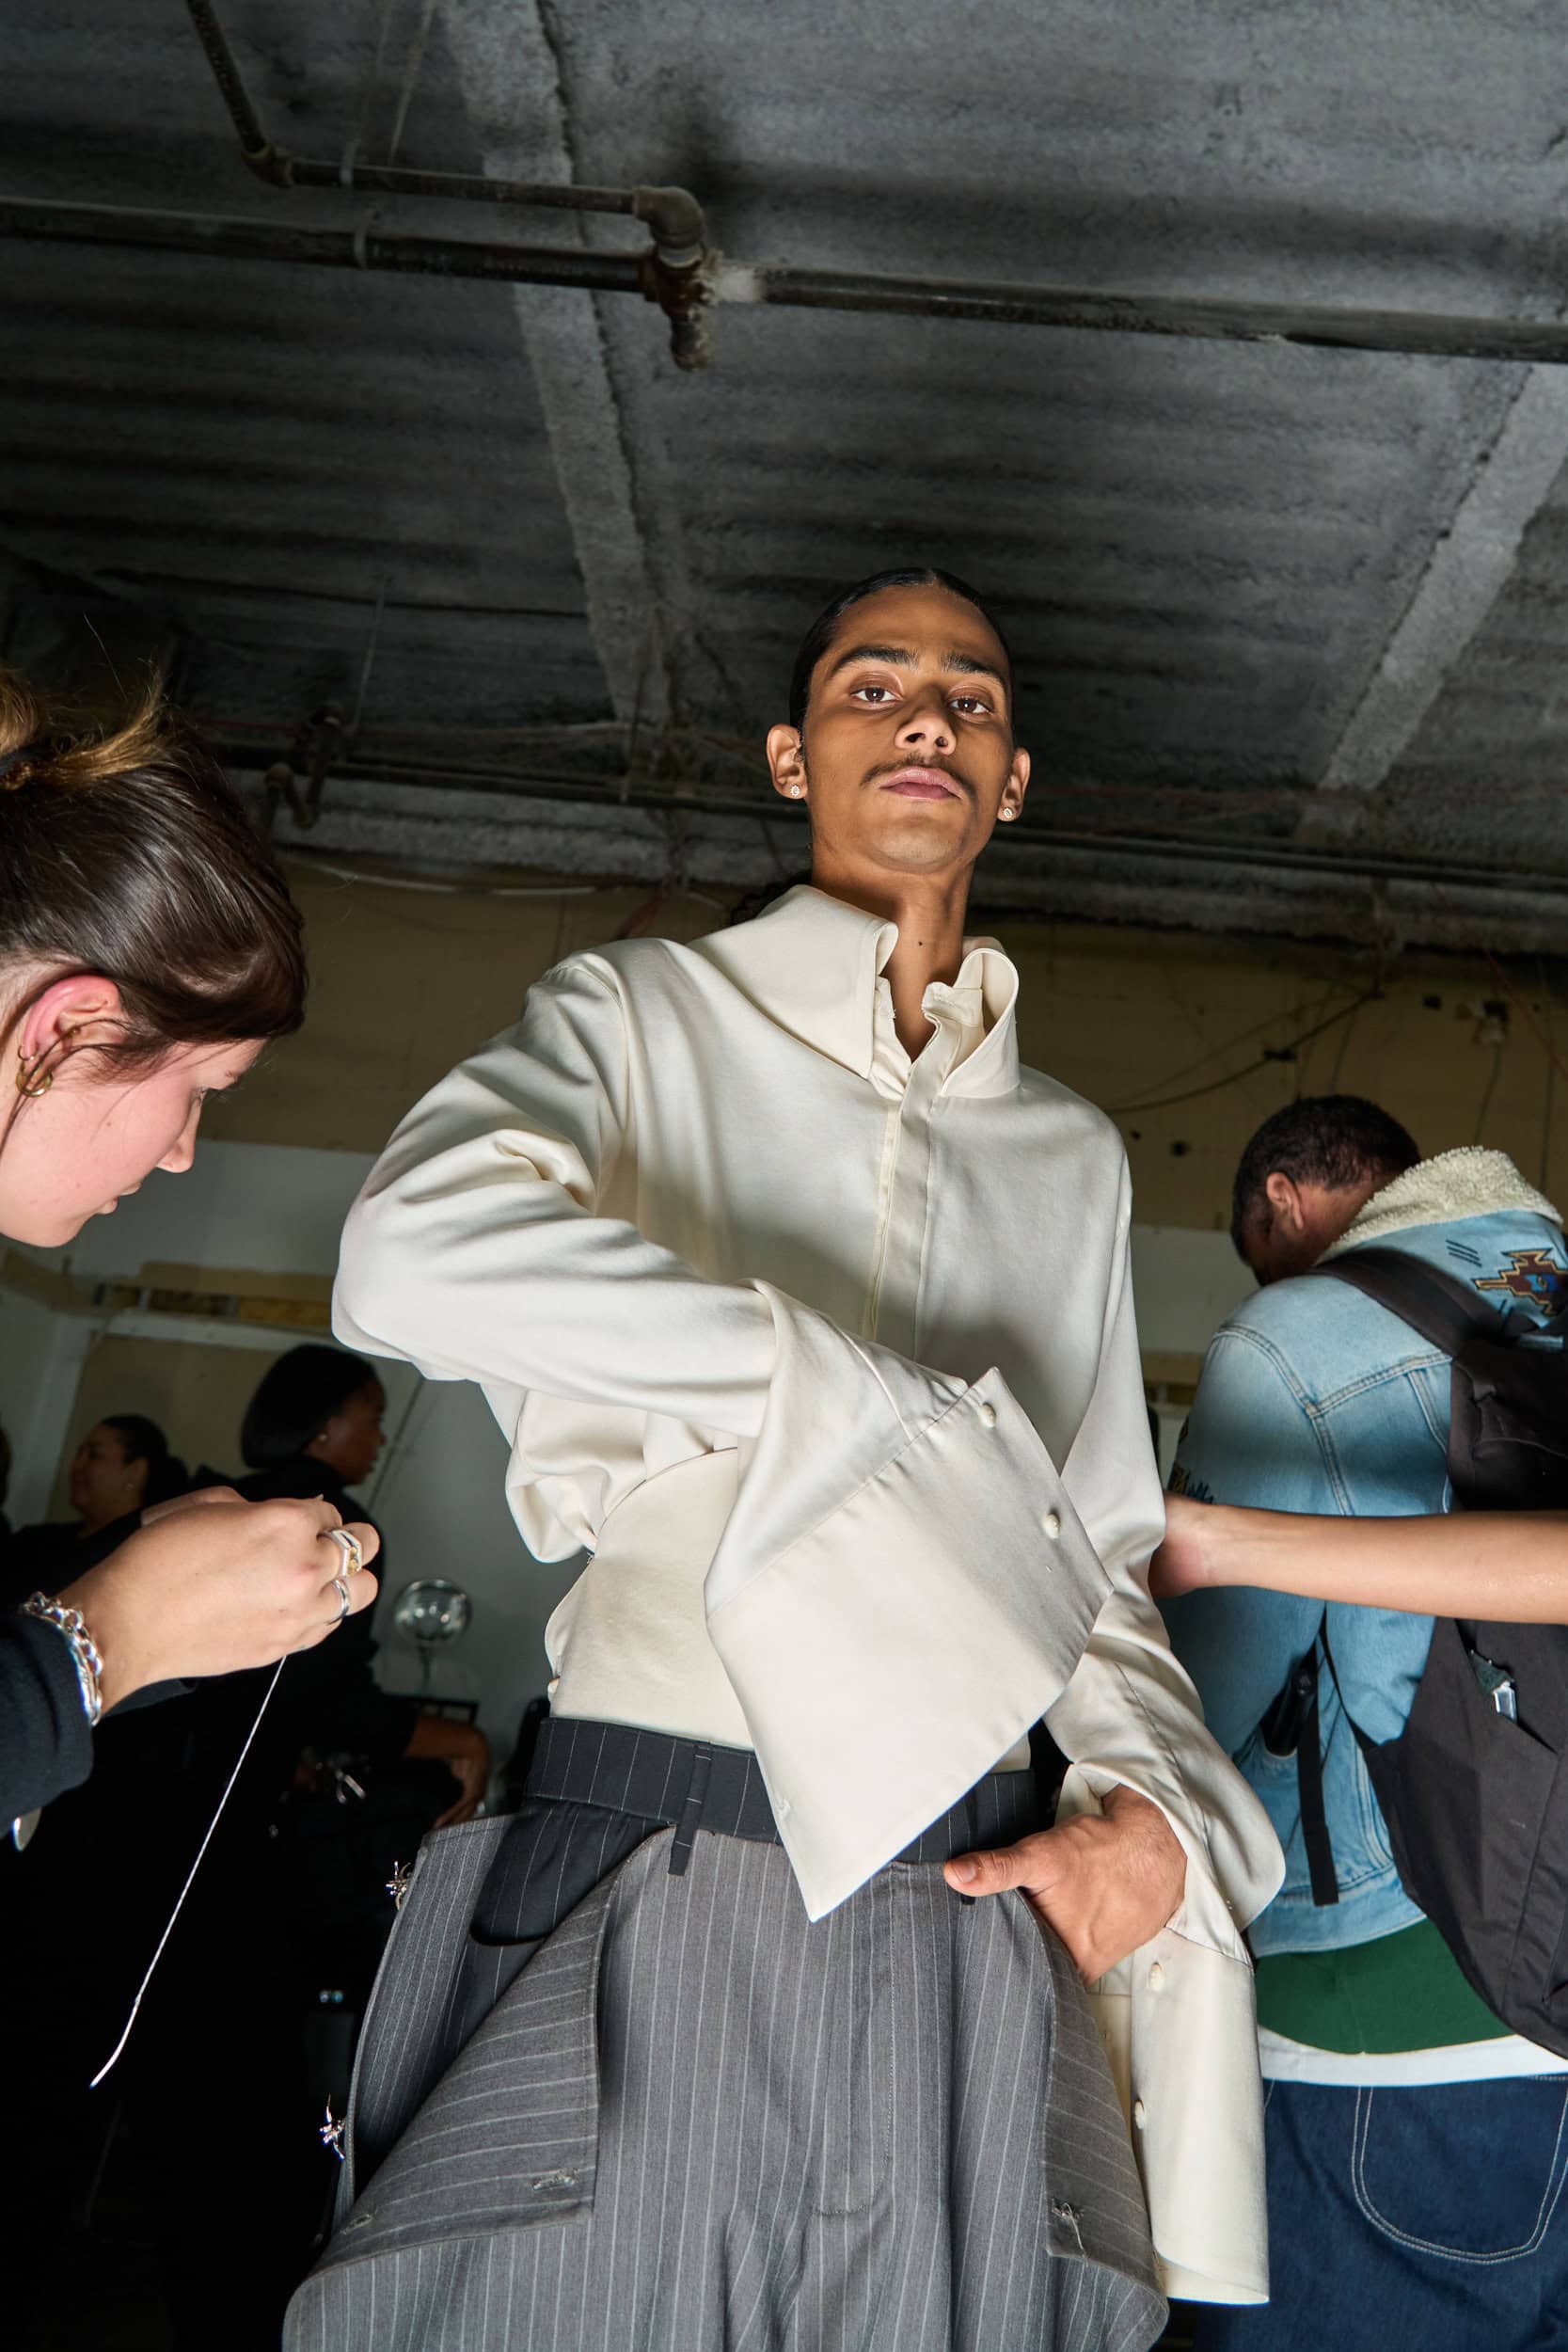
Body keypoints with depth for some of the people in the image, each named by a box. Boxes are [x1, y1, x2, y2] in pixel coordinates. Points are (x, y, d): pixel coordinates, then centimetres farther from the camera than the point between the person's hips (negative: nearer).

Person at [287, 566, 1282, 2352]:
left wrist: (1160, 1800, -1)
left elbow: (1099, 1550, 18)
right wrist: (888, 1409, -14)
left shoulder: (1073, 1157, 16)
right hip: (645, 1886, -3)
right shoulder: (644, 1016, 3)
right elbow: (413, 1257, -19)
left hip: (963, 1932, 4)